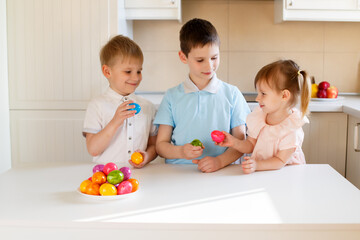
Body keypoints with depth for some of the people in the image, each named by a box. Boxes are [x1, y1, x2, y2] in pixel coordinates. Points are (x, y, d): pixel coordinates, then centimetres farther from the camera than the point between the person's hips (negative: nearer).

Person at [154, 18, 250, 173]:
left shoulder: (232, 94, 8)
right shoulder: (172, 96, 8)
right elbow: (161, 144, 7)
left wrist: (220, 161, -13)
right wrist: (180, 151, -14)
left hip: (222, 174, 0)